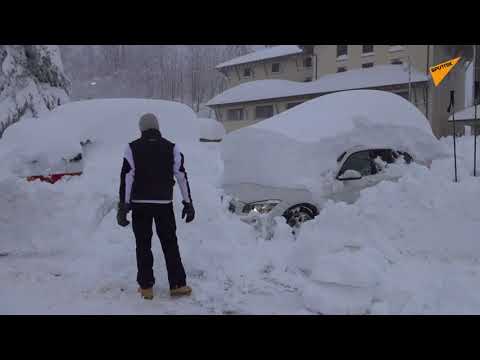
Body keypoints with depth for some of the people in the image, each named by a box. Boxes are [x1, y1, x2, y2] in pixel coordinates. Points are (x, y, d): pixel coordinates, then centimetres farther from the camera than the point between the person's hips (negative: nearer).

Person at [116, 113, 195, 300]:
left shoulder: (133, 148, -2)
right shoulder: (171, 147, 2)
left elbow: (126, 178, -7)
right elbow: (182, 176, 0)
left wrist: (123, 206, -4)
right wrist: (188, 203, 5)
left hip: (140, 204, -1)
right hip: (164, 203, 1)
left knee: (143, 245, 9)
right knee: (170, 244, 10)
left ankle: (146, 287, 12)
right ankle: (177, 285, 11)